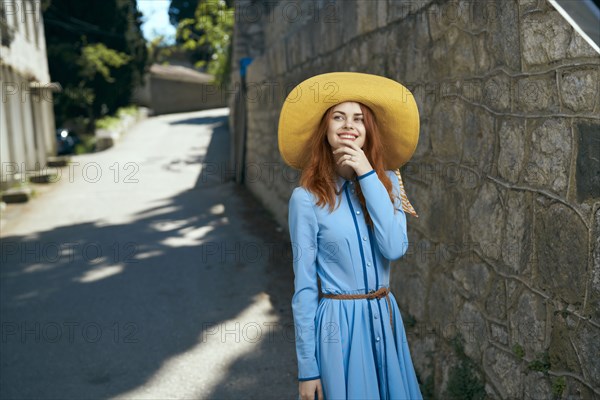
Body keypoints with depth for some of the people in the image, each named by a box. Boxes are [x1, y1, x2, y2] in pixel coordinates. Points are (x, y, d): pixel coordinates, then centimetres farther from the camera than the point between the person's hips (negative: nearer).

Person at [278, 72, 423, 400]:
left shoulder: (387, 181, 0)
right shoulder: (307, 197, -12)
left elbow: (395, 249, -16)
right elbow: (304, 286, -10)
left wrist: (368, 176, -17)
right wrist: (307, 368, -8)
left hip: (384, 318, 4)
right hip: (338, 324, -4)